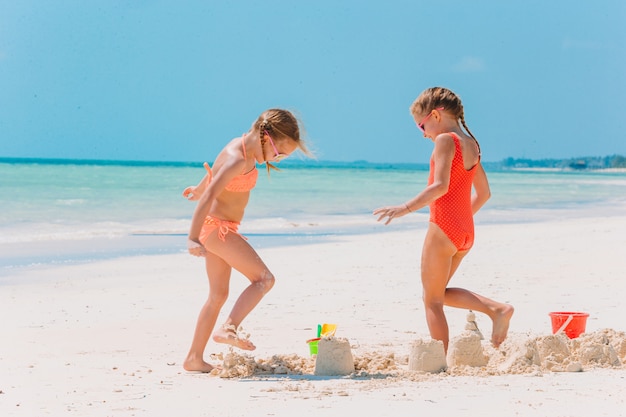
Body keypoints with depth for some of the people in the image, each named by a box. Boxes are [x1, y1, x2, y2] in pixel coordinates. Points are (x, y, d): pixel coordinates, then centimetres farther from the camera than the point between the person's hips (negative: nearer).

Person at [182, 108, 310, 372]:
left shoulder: (242, 147, 6)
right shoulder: (239, 160, -23)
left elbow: (214, 173, 25)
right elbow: (209, 196, -30)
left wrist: (198, 190, 45)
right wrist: (193, 238, -37)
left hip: (217, 228, 10)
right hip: (217, 228, -10)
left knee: (218, 294, 12)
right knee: (264, 278, -12)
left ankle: (195, 358, 14)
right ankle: (228, 328, -23)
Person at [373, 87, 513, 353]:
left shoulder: (445, 140, -10)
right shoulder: (471, 144, 14)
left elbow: (440, 186, -23)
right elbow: (483, 193, 19)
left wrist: (406, 208, -24)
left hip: (443, 228, -8)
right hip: (466, 231, 8)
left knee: (432, 301, -1)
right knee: (438, 293, 19)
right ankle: (497, 309, 6)